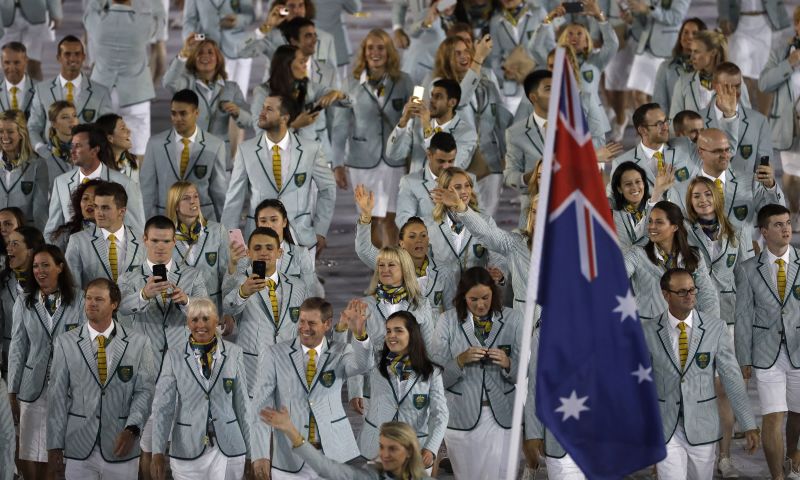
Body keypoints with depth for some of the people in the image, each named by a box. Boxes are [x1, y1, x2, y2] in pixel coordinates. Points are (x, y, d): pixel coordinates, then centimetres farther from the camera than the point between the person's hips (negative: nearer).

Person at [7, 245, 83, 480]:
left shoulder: (78, 300, 1)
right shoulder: (24, 302, 5)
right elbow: (17, 348, 6)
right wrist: (12, 392, 4)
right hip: (35, 388, 1)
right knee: (32, 456, 0)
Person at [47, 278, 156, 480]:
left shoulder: (138, 343, 3)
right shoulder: (65, 343, 4)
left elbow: (144, 390, 1)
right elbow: (57, 396, 2)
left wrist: (131, 429, -15)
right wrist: (54, 446, -1)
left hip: (120, 447, 0)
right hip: (79, 450, 0)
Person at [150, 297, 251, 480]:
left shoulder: (234, 353, 2)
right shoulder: (174, 356, -1)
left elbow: (242, 403, 6)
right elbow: (162, 406, -4)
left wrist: (249, 448, 6)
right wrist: (158, 453, -11)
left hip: (227, 449, 0)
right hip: (187, 449, 0)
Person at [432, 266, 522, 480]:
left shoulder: (512, 319, 2)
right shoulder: (448, 322, 0)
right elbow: (438, 376, -4)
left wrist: (507, 364, -19)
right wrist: (461, 360, -21)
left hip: (500, 416, 0)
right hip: (462, 417, 0)